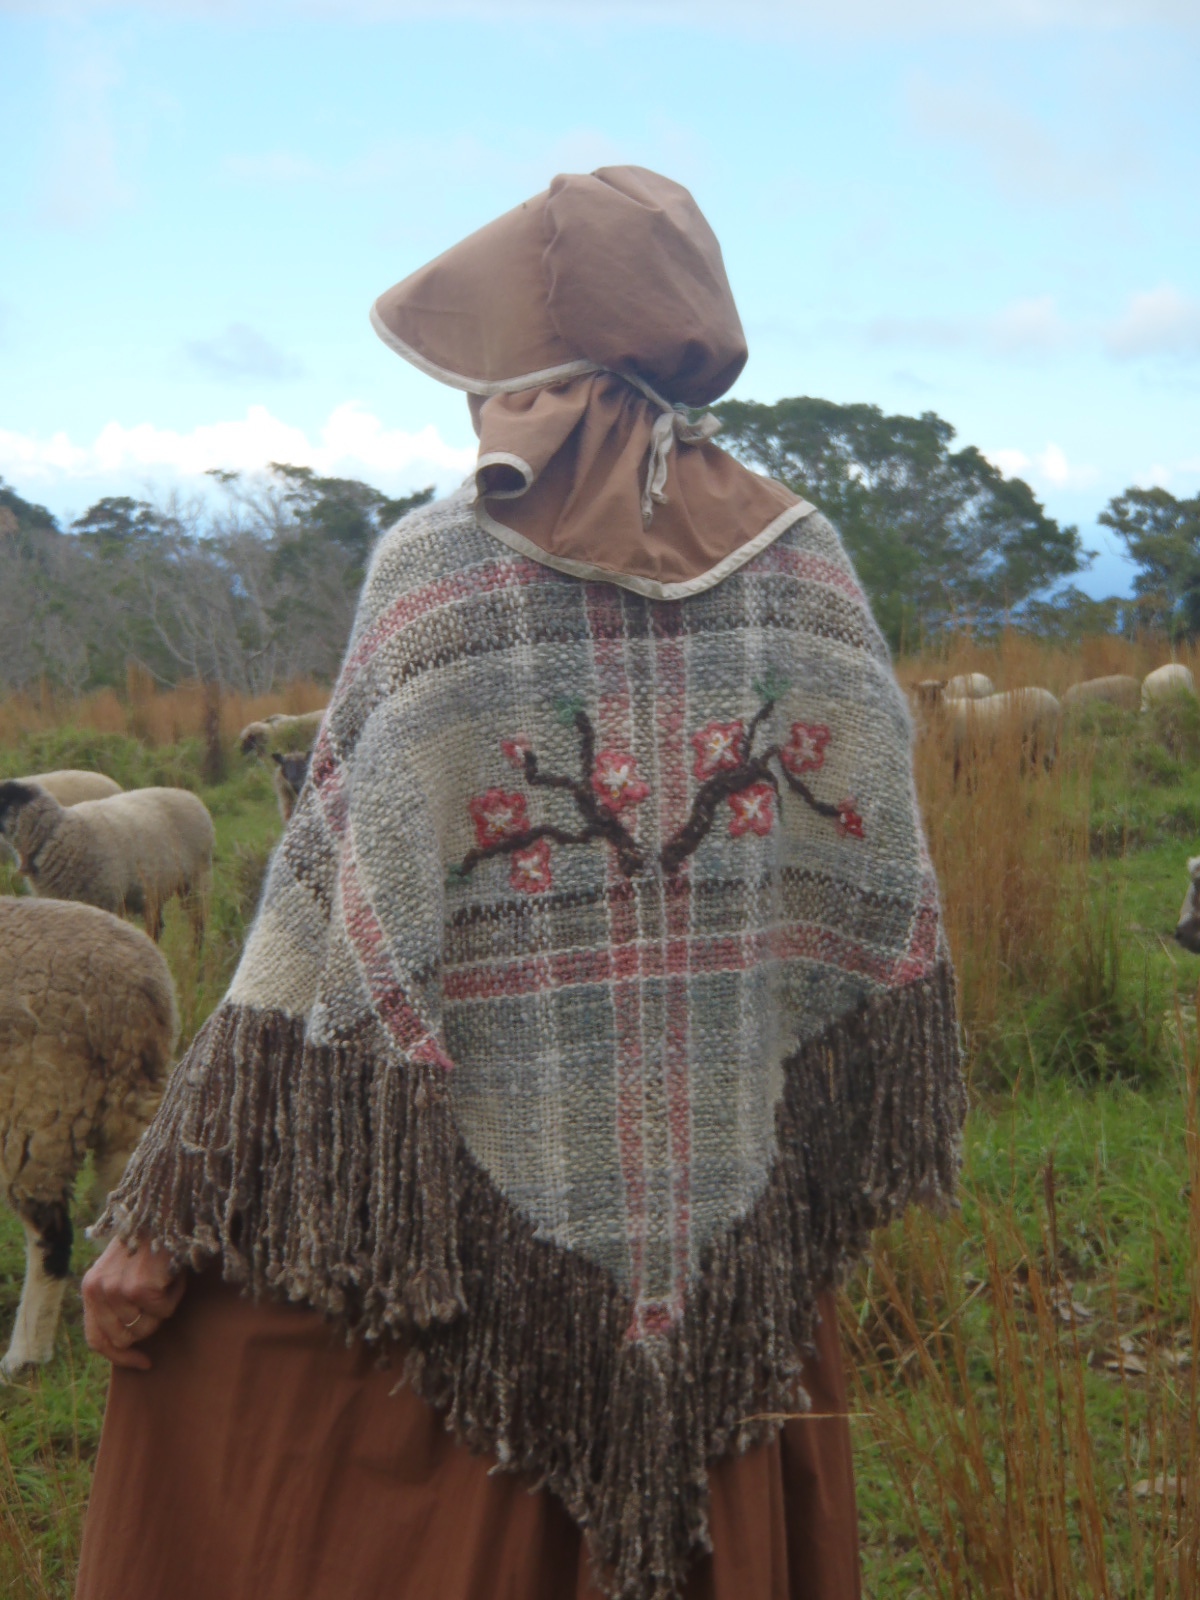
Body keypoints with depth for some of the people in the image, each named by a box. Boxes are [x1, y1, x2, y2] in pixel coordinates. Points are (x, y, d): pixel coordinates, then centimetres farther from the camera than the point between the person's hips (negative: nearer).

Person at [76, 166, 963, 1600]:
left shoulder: (435, 577, -13)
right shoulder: (806, 567, -2)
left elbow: (332, 919, -14)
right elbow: (882, 912, 3)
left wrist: (165, 1216, -6)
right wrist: (841, 1161, 17)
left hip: (476, 1227, -3)